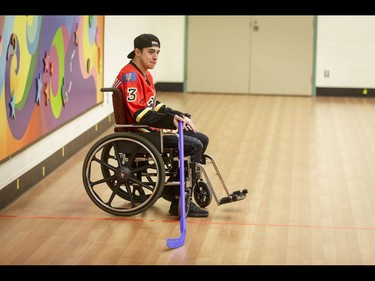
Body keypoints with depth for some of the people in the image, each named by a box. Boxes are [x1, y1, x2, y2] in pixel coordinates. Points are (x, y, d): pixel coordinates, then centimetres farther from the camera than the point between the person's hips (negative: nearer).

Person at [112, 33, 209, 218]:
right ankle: (179, 202, -16)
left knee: (202, 140, 8)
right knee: (194, 146, -19)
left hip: (152, 128, 11)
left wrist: (179, 116, 7)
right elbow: (139, 114, -26)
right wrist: (172, 120, -29)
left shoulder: (145, 74, 16)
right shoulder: (130, 76, -18)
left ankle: (171, 188, 12)